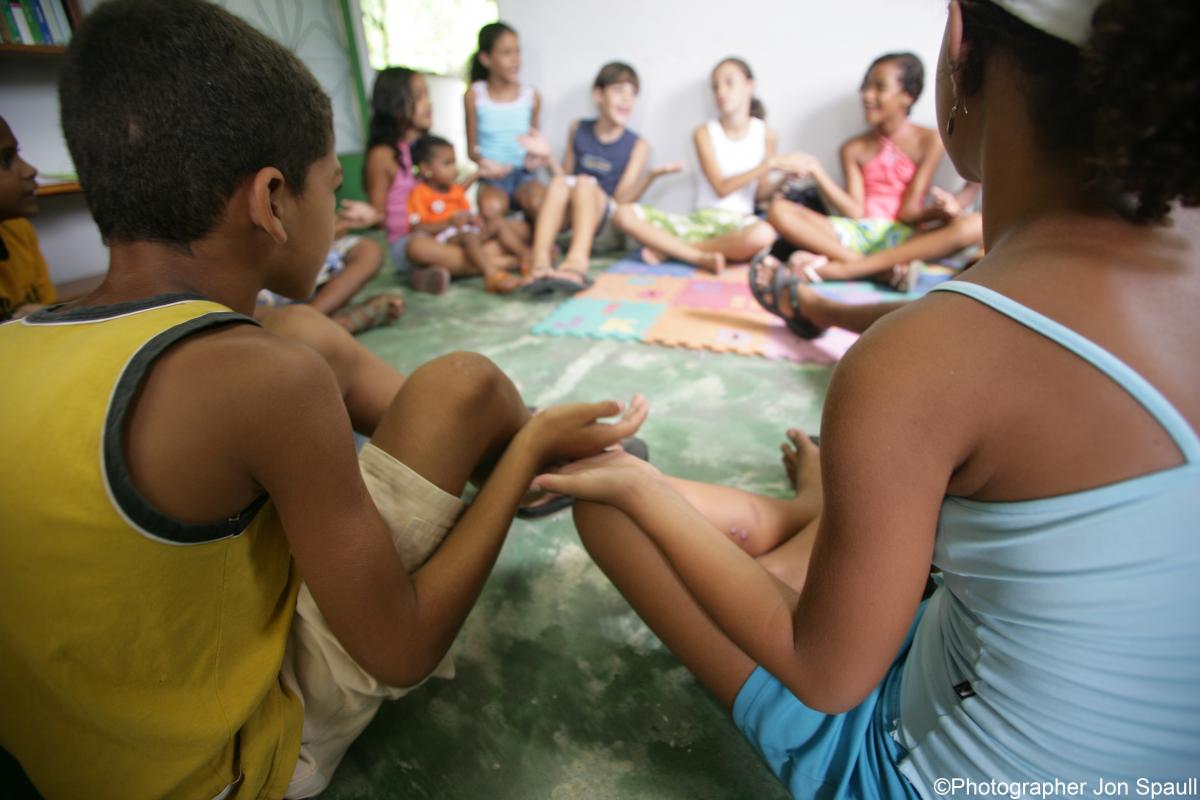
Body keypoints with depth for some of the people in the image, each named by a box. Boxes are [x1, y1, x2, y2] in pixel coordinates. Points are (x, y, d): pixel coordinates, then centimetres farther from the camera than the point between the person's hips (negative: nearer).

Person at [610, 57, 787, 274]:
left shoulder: (766, 134, 7)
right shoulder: (705, 132, 5)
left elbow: (761, 194, 9)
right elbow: (721, 187, -6)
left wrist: (784, 176, -11)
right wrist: (768, 164, -13)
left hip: (738, 222, 0)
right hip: (700, 220, 1)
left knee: (763, 234, -41)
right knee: (625, 213, -19)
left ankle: (670, 249, -22)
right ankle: (703, 257, -26)